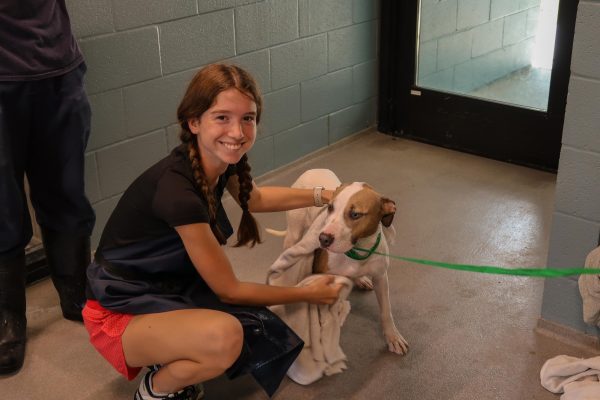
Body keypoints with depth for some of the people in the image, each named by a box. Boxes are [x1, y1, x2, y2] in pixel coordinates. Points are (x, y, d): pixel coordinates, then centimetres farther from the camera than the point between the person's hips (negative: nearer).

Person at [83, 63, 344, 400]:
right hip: (122, 311, -8)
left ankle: (173, 357, 17)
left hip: (170, 287, 8)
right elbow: (228, 290, -22)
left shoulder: (221, 159, -9)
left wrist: (325, 196, 12)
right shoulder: (178, 191, -33)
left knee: (268, 339, 1)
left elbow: (253, 199, 18)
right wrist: (308, 293, -10)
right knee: (225, 336, -33)